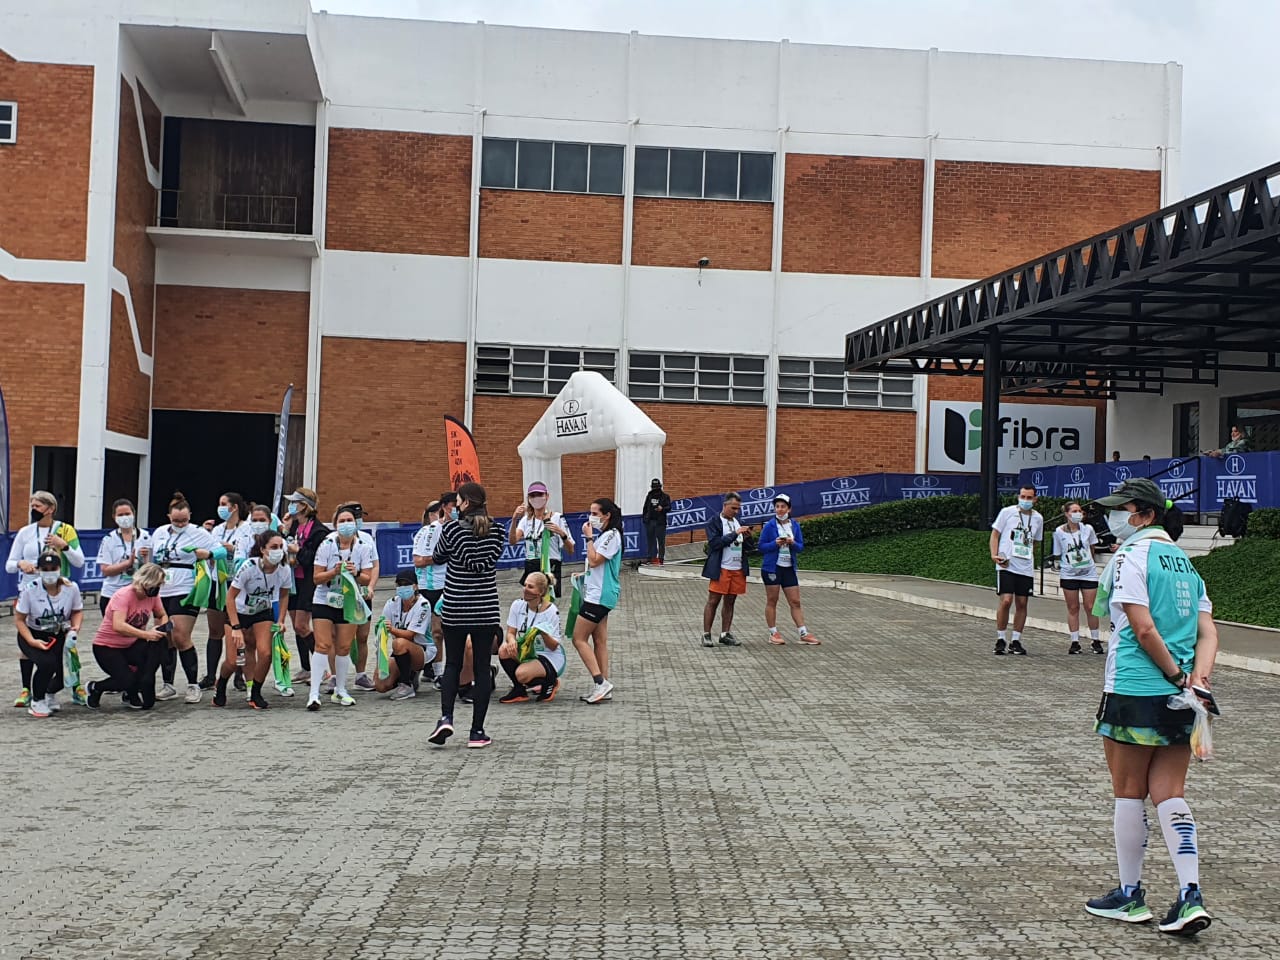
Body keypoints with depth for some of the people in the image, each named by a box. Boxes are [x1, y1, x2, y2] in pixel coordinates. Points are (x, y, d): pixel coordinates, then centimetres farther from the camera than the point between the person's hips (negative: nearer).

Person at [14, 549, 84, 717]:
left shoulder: (71, 588, -14)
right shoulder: (30, 590, -20)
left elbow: (77, 612, 2)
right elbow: (20, 619, -11)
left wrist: (74, 630, -18)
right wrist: (32, 641, -25)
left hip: (59, 636, 3)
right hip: (32, 635, -3)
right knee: (47, 663, -31)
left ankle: (51, 693, 27)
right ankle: (36, 702, -1)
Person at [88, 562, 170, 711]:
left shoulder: (153, 595, -6)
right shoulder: (123, 595, -24)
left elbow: (162, 616, 10)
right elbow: (118, 626, -37)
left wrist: (162, 628, -14)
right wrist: (146, 634, -42)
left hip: (131, 646, 6)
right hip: (106, 647, -6)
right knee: (128, 681, -25)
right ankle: (96, 688, 9)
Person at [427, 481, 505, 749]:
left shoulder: (453, 528, -7)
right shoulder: (496, 531, -1)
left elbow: (438, 558, 6)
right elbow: (486, 562, -9)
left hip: (455, 608, -1)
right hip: (486, 609, 1)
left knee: (452, 664, 14)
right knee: (482, 668, 5)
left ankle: (446, 718, -4)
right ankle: (477, 731, 4)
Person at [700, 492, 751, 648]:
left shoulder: (738, 522, 16)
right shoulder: (714, 522, -4)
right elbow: (715, 543, -16)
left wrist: (746, 538, -3)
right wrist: (735, 534, -18)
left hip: (738, 569, 6)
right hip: (721, 569, -6)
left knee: (730, 602, 10)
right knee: (713, 601, -3)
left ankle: (725, 634, 16)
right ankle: (706, 634, 0)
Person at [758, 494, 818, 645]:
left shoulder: (795, 525, 6)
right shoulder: (769, 526, -6)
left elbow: (801, 547, 6)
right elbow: (761, 547, -5)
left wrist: (792, 543, -15)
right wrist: (776, 543, -21)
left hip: (789, 568, 4)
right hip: (772, 567, -4)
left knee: (795, 602, 4)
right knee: (772, 601, 3)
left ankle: (804, 634, 6)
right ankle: (773, 634, 11)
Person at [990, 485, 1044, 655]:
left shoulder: (1038, 518, 10)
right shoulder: (1007, 512, -1)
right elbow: (995, 534, 3)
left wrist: (1031, 561, 13)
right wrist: (994, 554, -11)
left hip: (1026, 568, 4)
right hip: (1006, 565, -4)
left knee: (1022, 603, 5)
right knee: (1006, 601, -12)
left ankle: (1016, 641, 15)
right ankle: (1000, 639, 1)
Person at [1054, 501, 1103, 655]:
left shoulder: (1088, 529, -1)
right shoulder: (1059, 532, -3)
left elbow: (1092, 548, 14)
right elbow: (1058, 555, 5)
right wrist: (1061, 568, 3)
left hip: (1089, 573, 0)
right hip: (1069, 575, 0)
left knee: (1090, 608, 2)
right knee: (1073, 608, 5)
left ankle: (1095, 641, 14)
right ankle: (1075, 642, 11)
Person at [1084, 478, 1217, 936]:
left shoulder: (1131, 555, -10)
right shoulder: (1183, 559, 13)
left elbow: (1144, 630, -18)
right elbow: (1208, 632, 5)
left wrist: (1176, 675, -9)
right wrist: (1196, 678, -5)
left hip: (1134, 691, -7)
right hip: (1179, 699, 7)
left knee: (1129, 794, 6)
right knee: (1170, 794, 9)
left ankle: (1130, 895, 16)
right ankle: (1190, 896, 0)